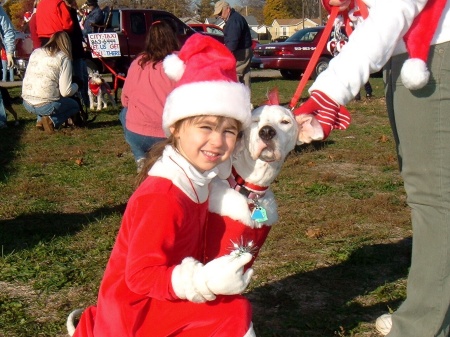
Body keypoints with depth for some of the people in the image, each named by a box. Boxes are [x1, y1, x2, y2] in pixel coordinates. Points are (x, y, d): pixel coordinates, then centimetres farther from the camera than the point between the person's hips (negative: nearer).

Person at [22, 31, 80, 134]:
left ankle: (41, 119, 12)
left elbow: (27, 78, 17)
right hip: (46, 106, -6)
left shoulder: (35, 52, 10)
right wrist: (76, 86, 13)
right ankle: (53, 121, -3)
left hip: (26, 103, 6)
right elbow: (65, 92, -10)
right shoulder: (64, 58, -5)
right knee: (75, 105, 23)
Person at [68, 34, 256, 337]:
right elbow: (141, 274, -29)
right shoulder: (162, 198, -28)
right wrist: (204, 282, -38)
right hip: (134, 309, -9)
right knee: (233, 312, -20)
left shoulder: (196, 178, -1)